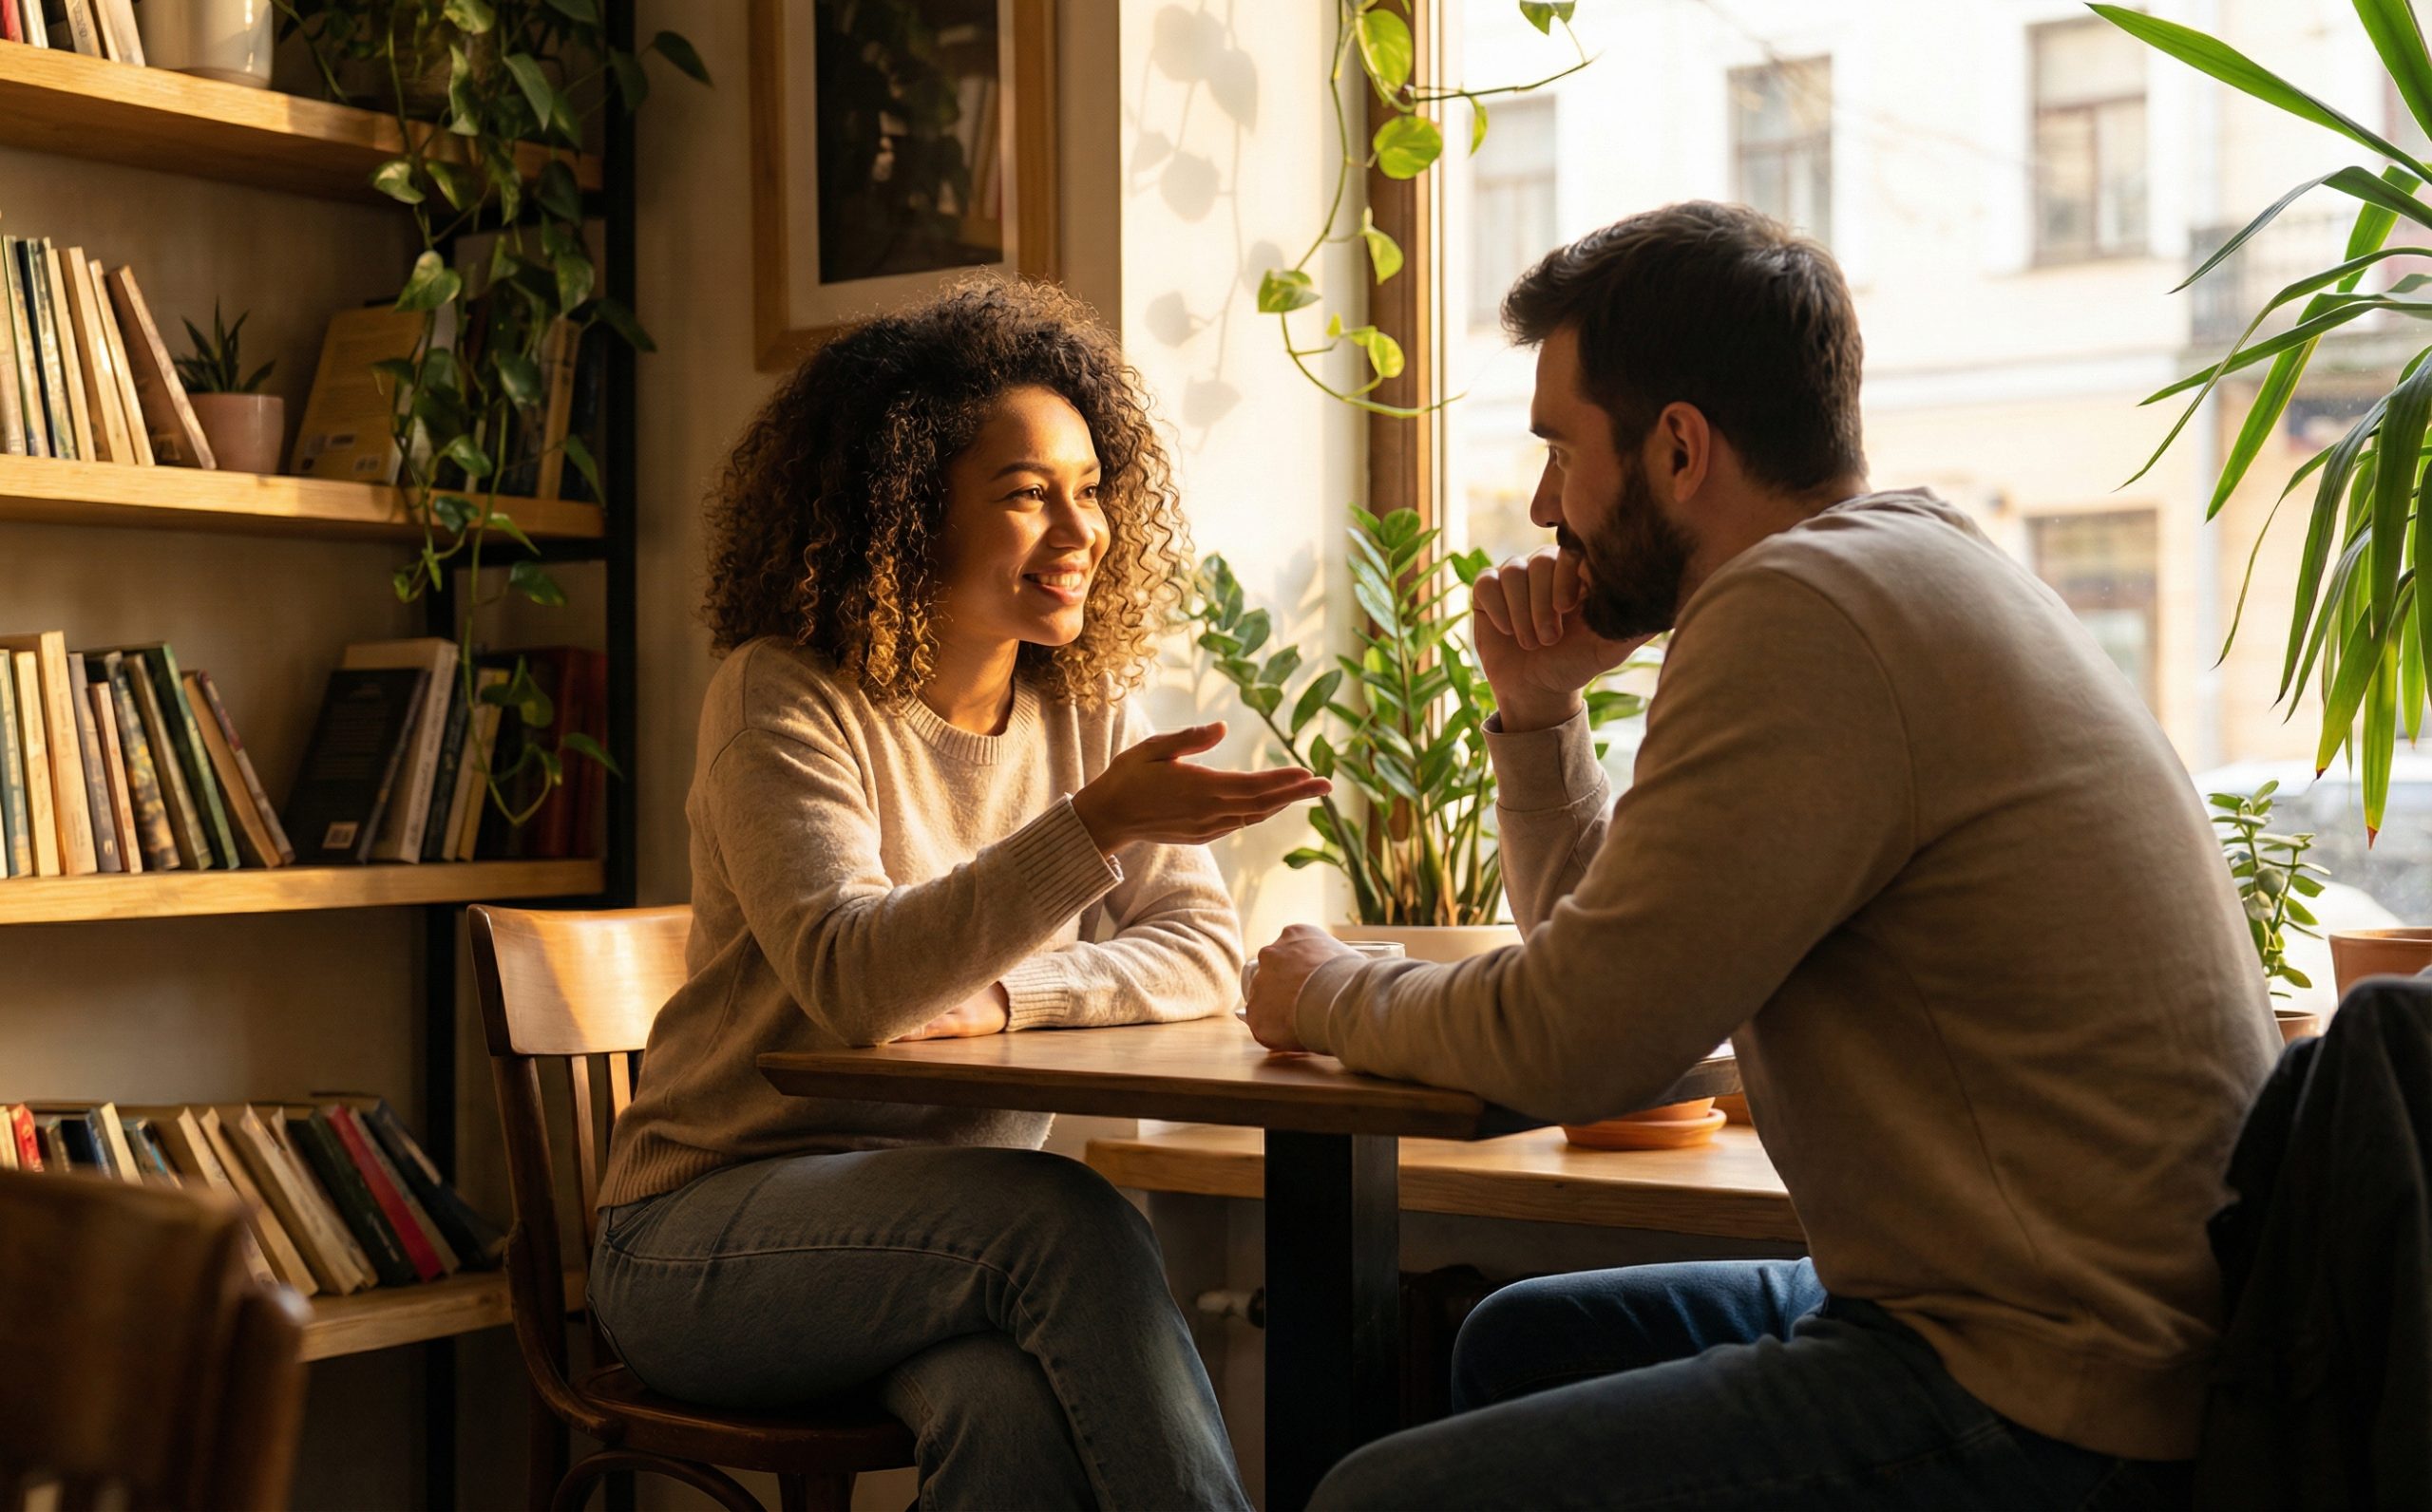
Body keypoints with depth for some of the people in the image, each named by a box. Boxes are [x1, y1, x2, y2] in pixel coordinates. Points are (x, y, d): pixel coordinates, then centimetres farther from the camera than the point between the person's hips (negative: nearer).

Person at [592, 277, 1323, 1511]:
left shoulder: (1084, 706, 6)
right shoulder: (785, 701, -10)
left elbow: (1200, 949, -1)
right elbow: (850, 981, -26)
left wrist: (1000, 997, -20)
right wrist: (1097, 824, -37)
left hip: (958, 1228, 4)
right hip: (710, 1229, -3)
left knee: (1020, 1411, -32)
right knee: (1070, 1217, -31)